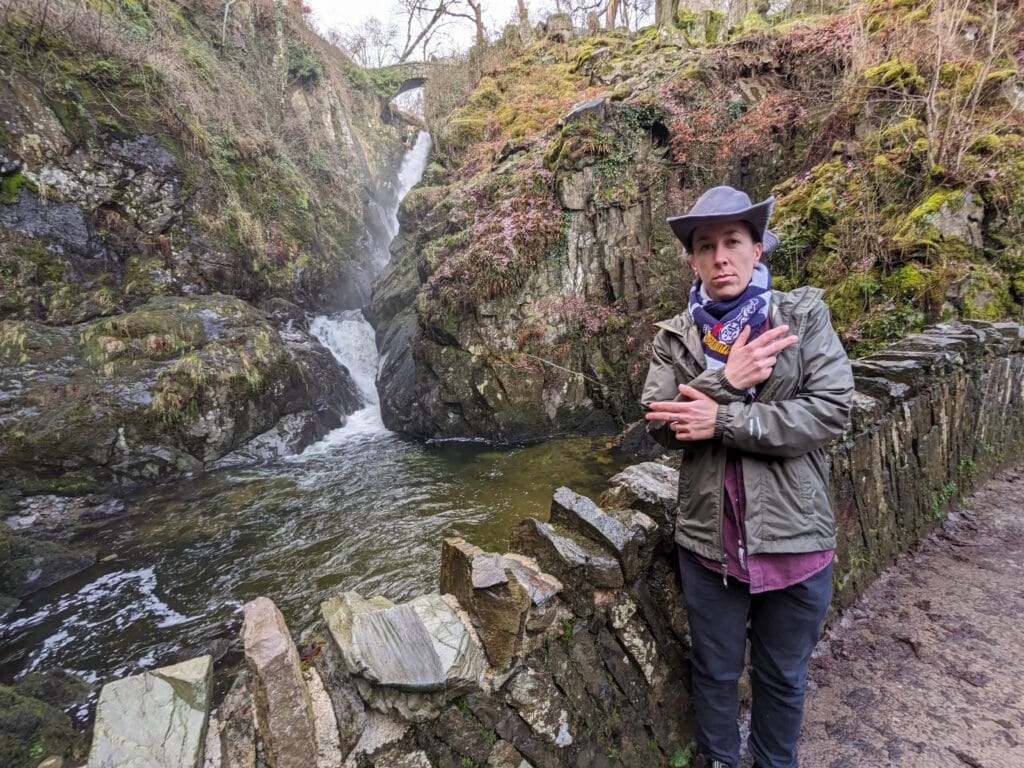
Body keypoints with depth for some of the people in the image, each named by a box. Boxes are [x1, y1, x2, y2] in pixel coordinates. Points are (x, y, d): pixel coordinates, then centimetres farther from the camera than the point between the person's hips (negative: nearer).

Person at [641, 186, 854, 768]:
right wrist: (725, 381, -24)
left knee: (783, 677, 21)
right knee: (716, 673, 21)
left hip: (794, 536, 0)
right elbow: (660, 423, -10)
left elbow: (832, 410, -15)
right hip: (709, 538, 1)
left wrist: (723, 420, -21)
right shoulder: (675, 336, -1)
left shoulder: (805, 315, -4)